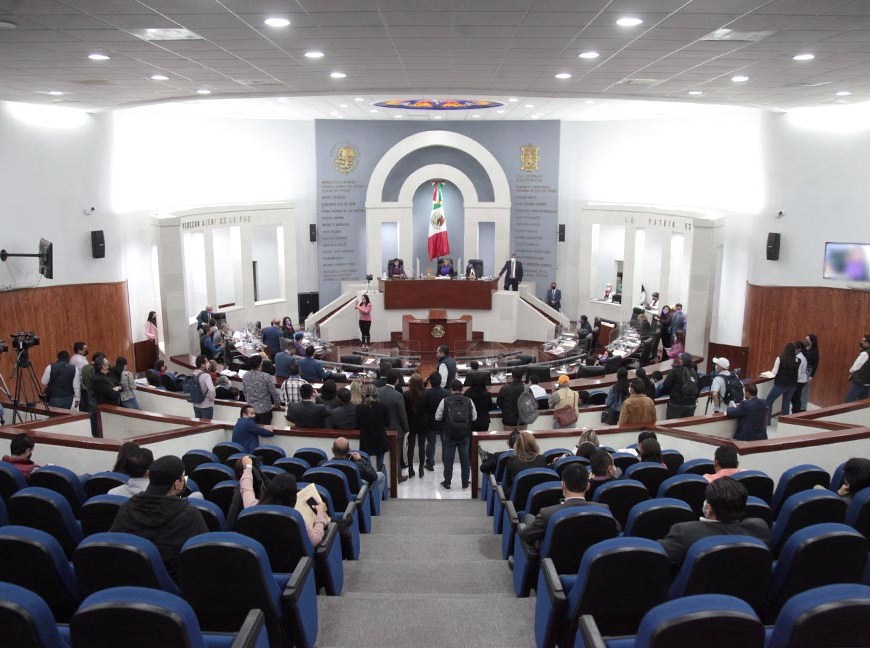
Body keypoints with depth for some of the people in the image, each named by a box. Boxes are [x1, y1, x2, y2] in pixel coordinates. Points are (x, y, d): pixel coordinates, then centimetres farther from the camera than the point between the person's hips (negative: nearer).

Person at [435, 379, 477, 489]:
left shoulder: (445, 401, -10)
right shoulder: (468, 401, -5)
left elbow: (437, 417, -5)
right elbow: (474, 417, 1)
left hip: (449, 435, -1)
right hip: (465, 435, 1)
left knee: (448, 459, 11)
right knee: (465, 459, 13)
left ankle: (447, 483, 20)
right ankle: (465, 483, 21)